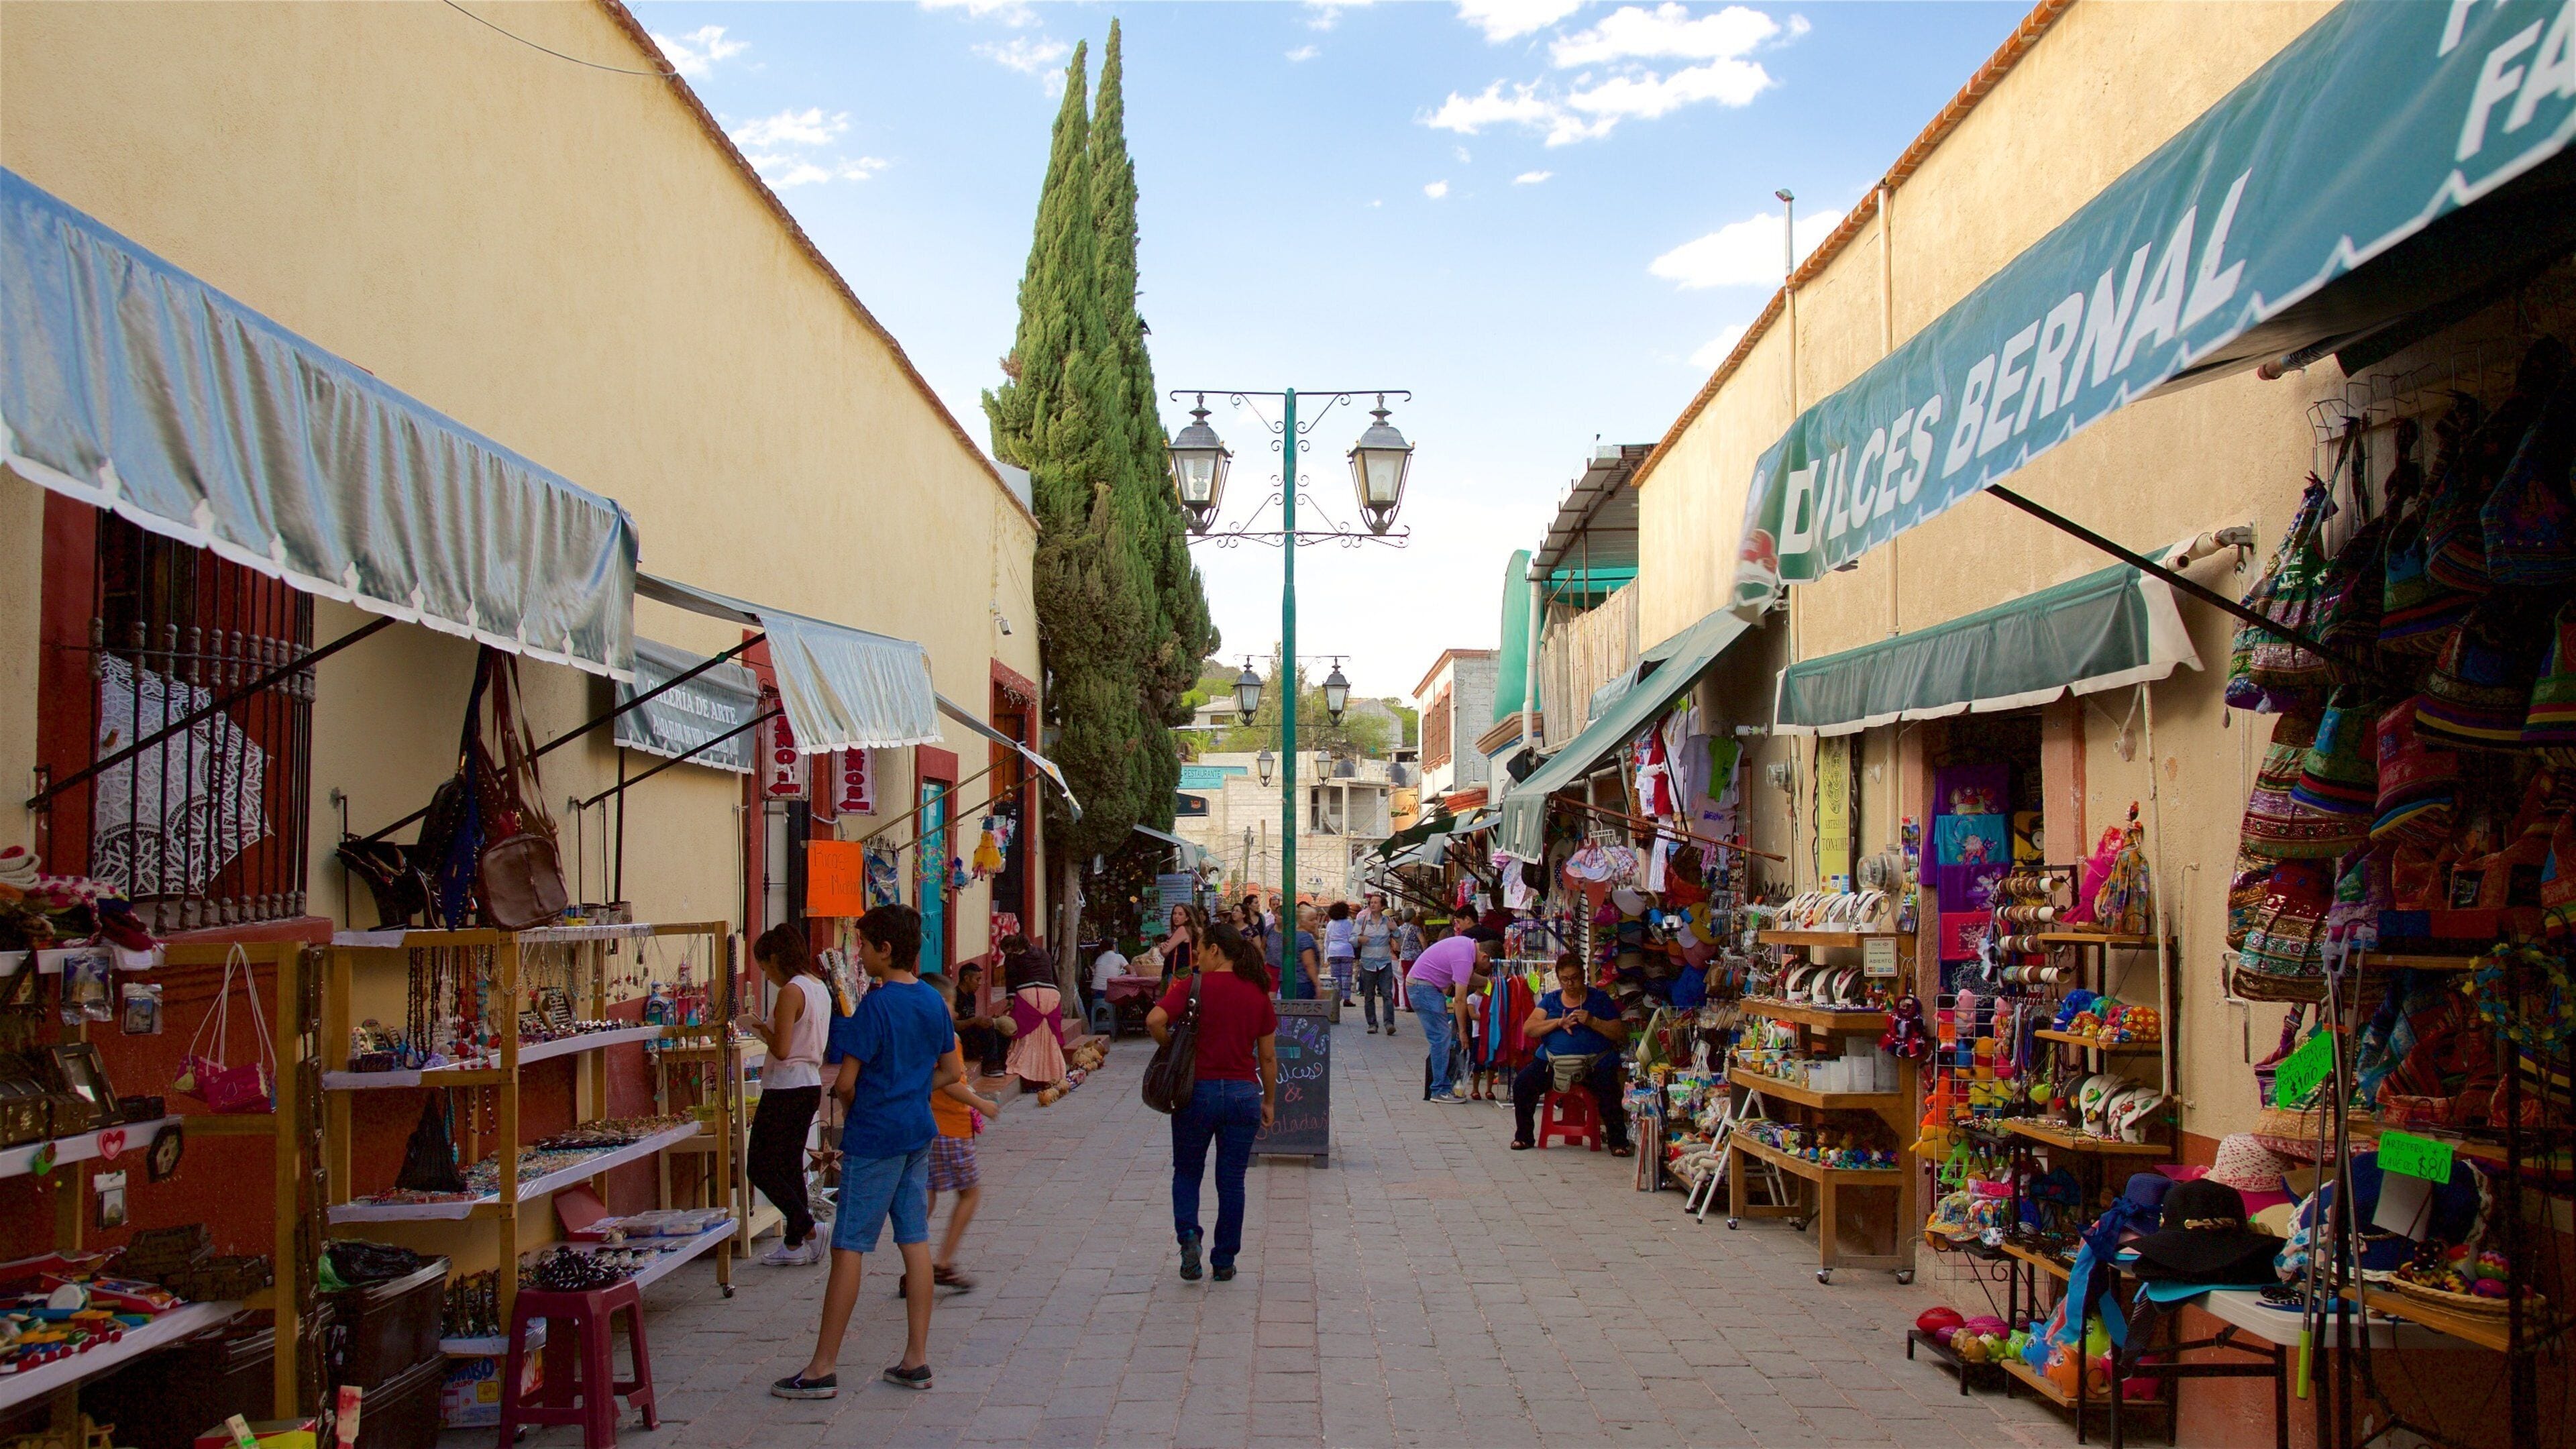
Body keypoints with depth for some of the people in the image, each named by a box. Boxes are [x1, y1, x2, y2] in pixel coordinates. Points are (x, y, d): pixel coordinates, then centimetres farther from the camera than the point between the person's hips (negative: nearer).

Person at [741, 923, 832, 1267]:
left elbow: (781, 1049, -20)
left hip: (786, 1088, -9)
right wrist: (767, 1030, 12)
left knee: (759, 1168, -1)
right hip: (810, 1084, 9)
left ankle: (807, 1228, -8)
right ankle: (794, 1245, 16)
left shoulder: (791, 991, -17)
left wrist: (762, 1029, -3)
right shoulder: (819, 987, 11)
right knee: (790, 1166, 14)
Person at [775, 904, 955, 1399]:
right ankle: (916, 1359, 13)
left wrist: (852, 1112, 3)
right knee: (915, 1242, 9)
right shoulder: (933, 1000, 6)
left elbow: (844, 1083, -17)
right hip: (918, 1133, 7)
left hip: (873, 1136, -7)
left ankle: (823, 1368, 3)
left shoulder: (876, 1005, -16)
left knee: (848, 1247, -2)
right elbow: (950, 1072, 14)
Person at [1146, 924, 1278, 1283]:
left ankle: (1188, 1236, -6)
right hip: (1244, 1093, 2)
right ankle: (1225, 1261, 17)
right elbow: (1268, 1057, 7)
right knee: (1232, 1181, 12)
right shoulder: (1259, 994, 4)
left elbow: (1155, 1020, -21)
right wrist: (1269, 1102, 16)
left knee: (1187, 1172, 16)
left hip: (1197, 1089, -2)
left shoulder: (1194, 986, -6)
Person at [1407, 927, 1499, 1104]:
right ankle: (1441, 1091, -6)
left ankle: (1442, 1087, 12)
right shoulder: (1464, 958, -23)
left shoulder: (1469, 943, 6)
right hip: (1424, 987, -10)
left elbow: (1469, 977, 21)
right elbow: (1460, 999, -19)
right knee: (1441, 1038, -9)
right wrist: (1462, 1031, -12)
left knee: (1443, 1038, 10)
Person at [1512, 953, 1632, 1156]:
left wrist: (1592, 1022, -14)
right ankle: (1524, 1136, 1)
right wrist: (1559, 1022, -11)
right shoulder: (1551, 999, 14)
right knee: (1522, 1083, -19)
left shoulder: (1599, 998, 8)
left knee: (1610, 1089, -32)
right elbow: (1528, 1029, 2)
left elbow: (1620, 1033, 1)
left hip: (1595, 1062, -2)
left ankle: (1618, 1141, -12)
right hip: (1553, 1061, 3)